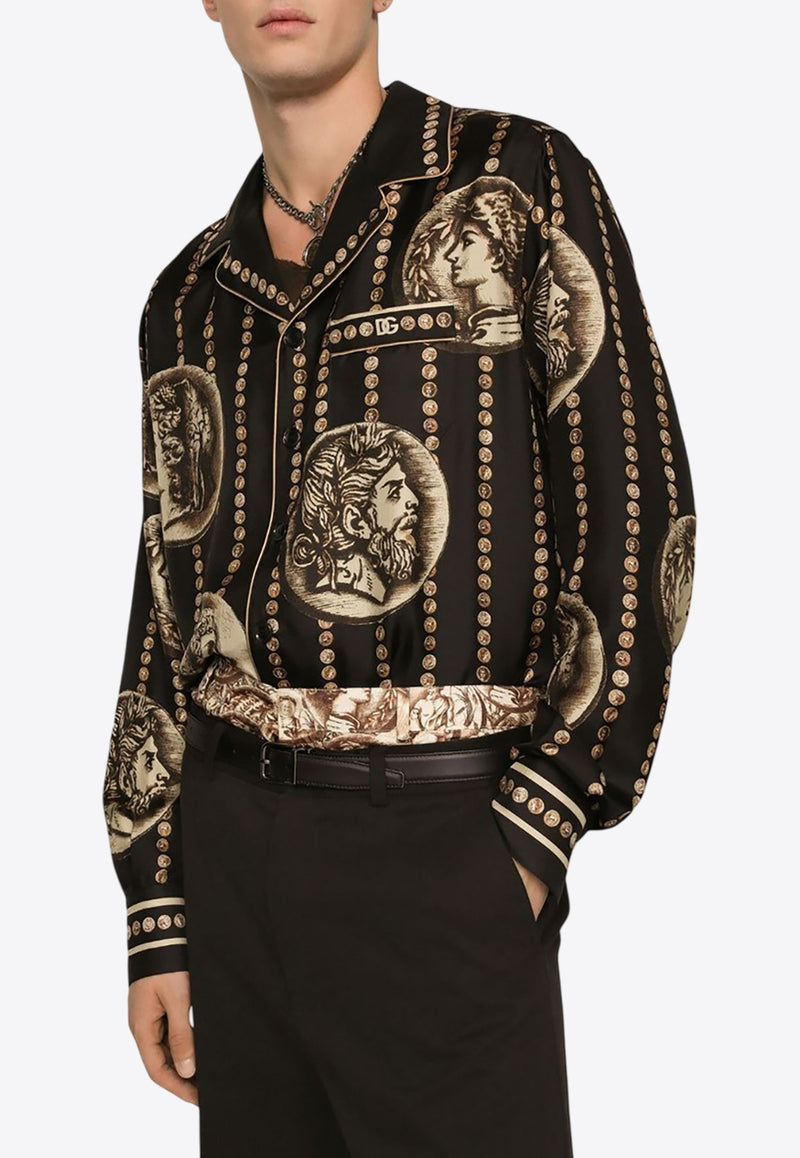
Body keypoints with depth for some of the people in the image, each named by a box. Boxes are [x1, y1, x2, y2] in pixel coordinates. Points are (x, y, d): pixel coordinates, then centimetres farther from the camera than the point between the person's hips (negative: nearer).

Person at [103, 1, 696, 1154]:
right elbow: (170, 604, 13)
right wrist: (156, 926, 10)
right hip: (231, 842, 5)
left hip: (441, 842, -5)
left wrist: (538, 835, -12)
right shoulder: (191, 300, 12)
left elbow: (638, 514, -7)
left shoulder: (521, 184, -2)